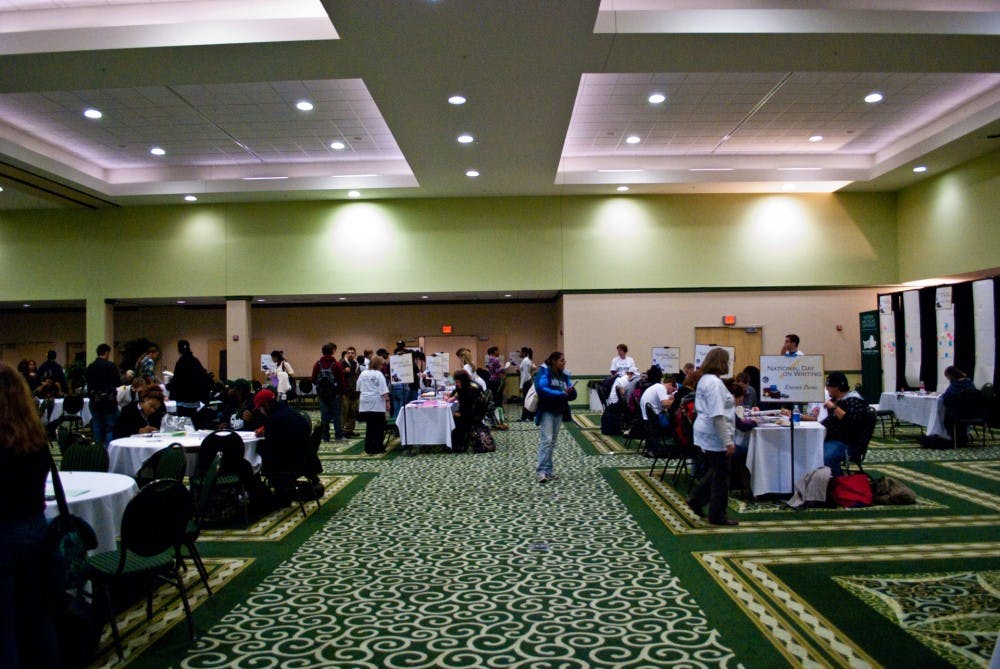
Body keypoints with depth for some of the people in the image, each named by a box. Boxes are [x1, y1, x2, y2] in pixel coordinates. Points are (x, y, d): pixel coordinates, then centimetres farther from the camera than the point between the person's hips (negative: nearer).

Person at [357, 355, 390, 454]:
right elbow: (384, 391, -14)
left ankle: (369, 447, 10)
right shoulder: (379, 375, -9)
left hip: (365, 404, 5)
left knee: (369, 426, 10)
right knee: (379, 427, 3)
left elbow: (358, 388, 16)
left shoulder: (363, 374, 8)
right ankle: (378, 447, 5)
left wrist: (360, 398, 31)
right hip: (377, 404, -5)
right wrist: (387, 401, -10)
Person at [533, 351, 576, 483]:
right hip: (546, 411, -7)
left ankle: (548, 469, 17)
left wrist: (570, 392, -18)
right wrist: (561, 394, -25)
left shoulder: (564, 375, 9)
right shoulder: (544, 372, -10)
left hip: (559, 412, 7)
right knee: (546, 440, -14)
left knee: (553, 441, 11)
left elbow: (573, 395, 7)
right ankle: (542, 471, -15)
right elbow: (541, 389, -26)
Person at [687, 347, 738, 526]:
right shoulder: (715, 383, -20)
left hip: (704, 432, 10)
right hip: (715, 436, -10)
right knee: (721, 475, 2)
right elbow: (718, 415, -26)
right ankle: (717, 516, 12)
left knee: (715, 471, 22)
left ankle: (696, 499, 25)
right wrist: (728, 441, -25)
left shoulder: (704, 380, 12)